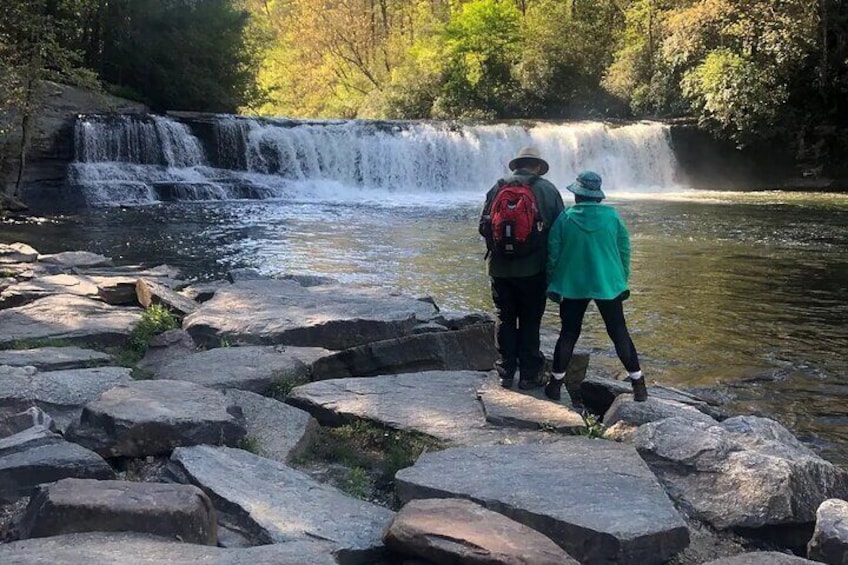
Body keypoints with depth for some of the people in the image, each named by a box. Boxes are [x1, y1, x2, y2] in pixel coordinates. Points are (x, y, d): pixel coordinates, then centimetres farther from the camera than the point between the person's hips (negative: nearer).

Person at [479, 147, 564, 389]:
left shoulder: (497, 188, 3)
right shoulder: (547, 190, -2)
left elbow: (483, 227, 5)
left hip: (500, 267, 2)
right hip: (532, 268, -2)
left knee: (504, 319, 12)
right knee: (529, 321, 7)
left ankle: (505, 373, 16)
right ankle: (529, 374, 11)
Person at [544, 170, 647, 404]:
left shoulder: (565, 218, -6)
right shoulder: (612, 216, -5)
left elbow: (553, 254, -2)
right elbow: (624, 249, 0)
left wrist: (552, 285, 9)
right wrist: (623, 280, 12)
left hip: (573, 286, 0)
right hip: (608, 285, 0)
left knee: (568, 334, 11)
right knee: (619, 333, 7)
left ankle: (556, 382, 17)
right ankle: (638, 384, 10)